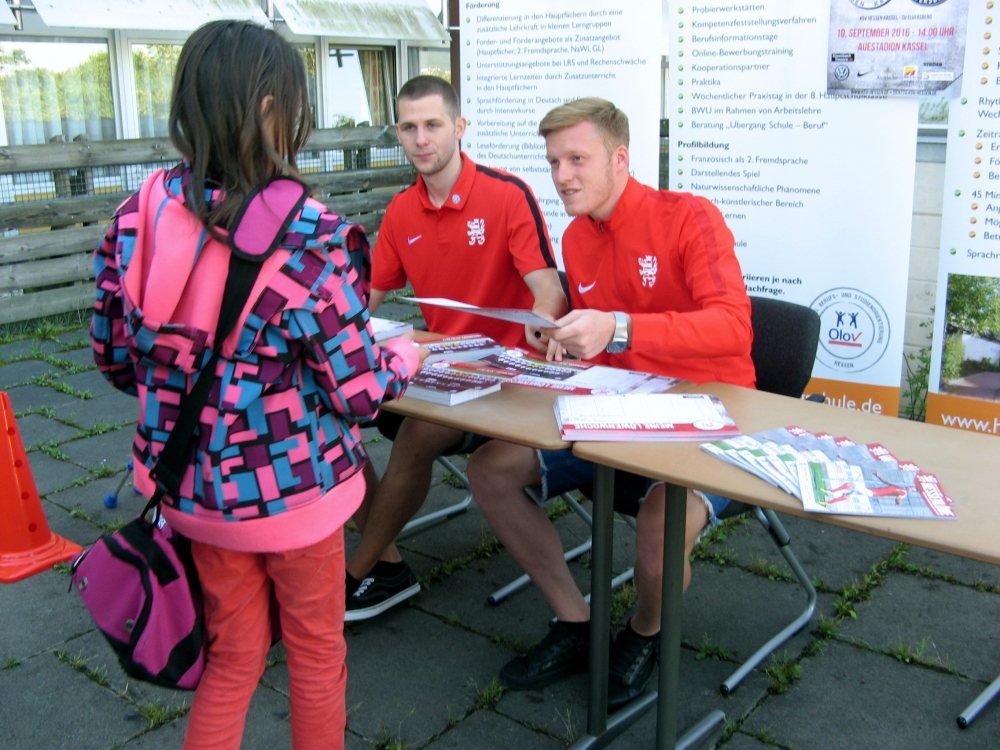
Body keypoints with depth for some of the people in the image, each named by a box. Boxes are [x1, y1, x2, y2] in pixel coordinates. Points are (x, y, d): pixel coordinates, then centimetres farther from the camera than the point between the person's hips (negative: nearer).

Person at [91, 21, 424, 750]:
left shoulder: (138, 218, -7)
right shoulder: (309, 238, -22)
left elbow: (114, 357, 2)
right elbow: (357, 392, -17)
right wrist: (402, 358, 4)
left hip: (193, 486, 5)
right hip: (292, 487, -4)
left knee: (234, 652, 23)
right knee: (316, 650, 19)